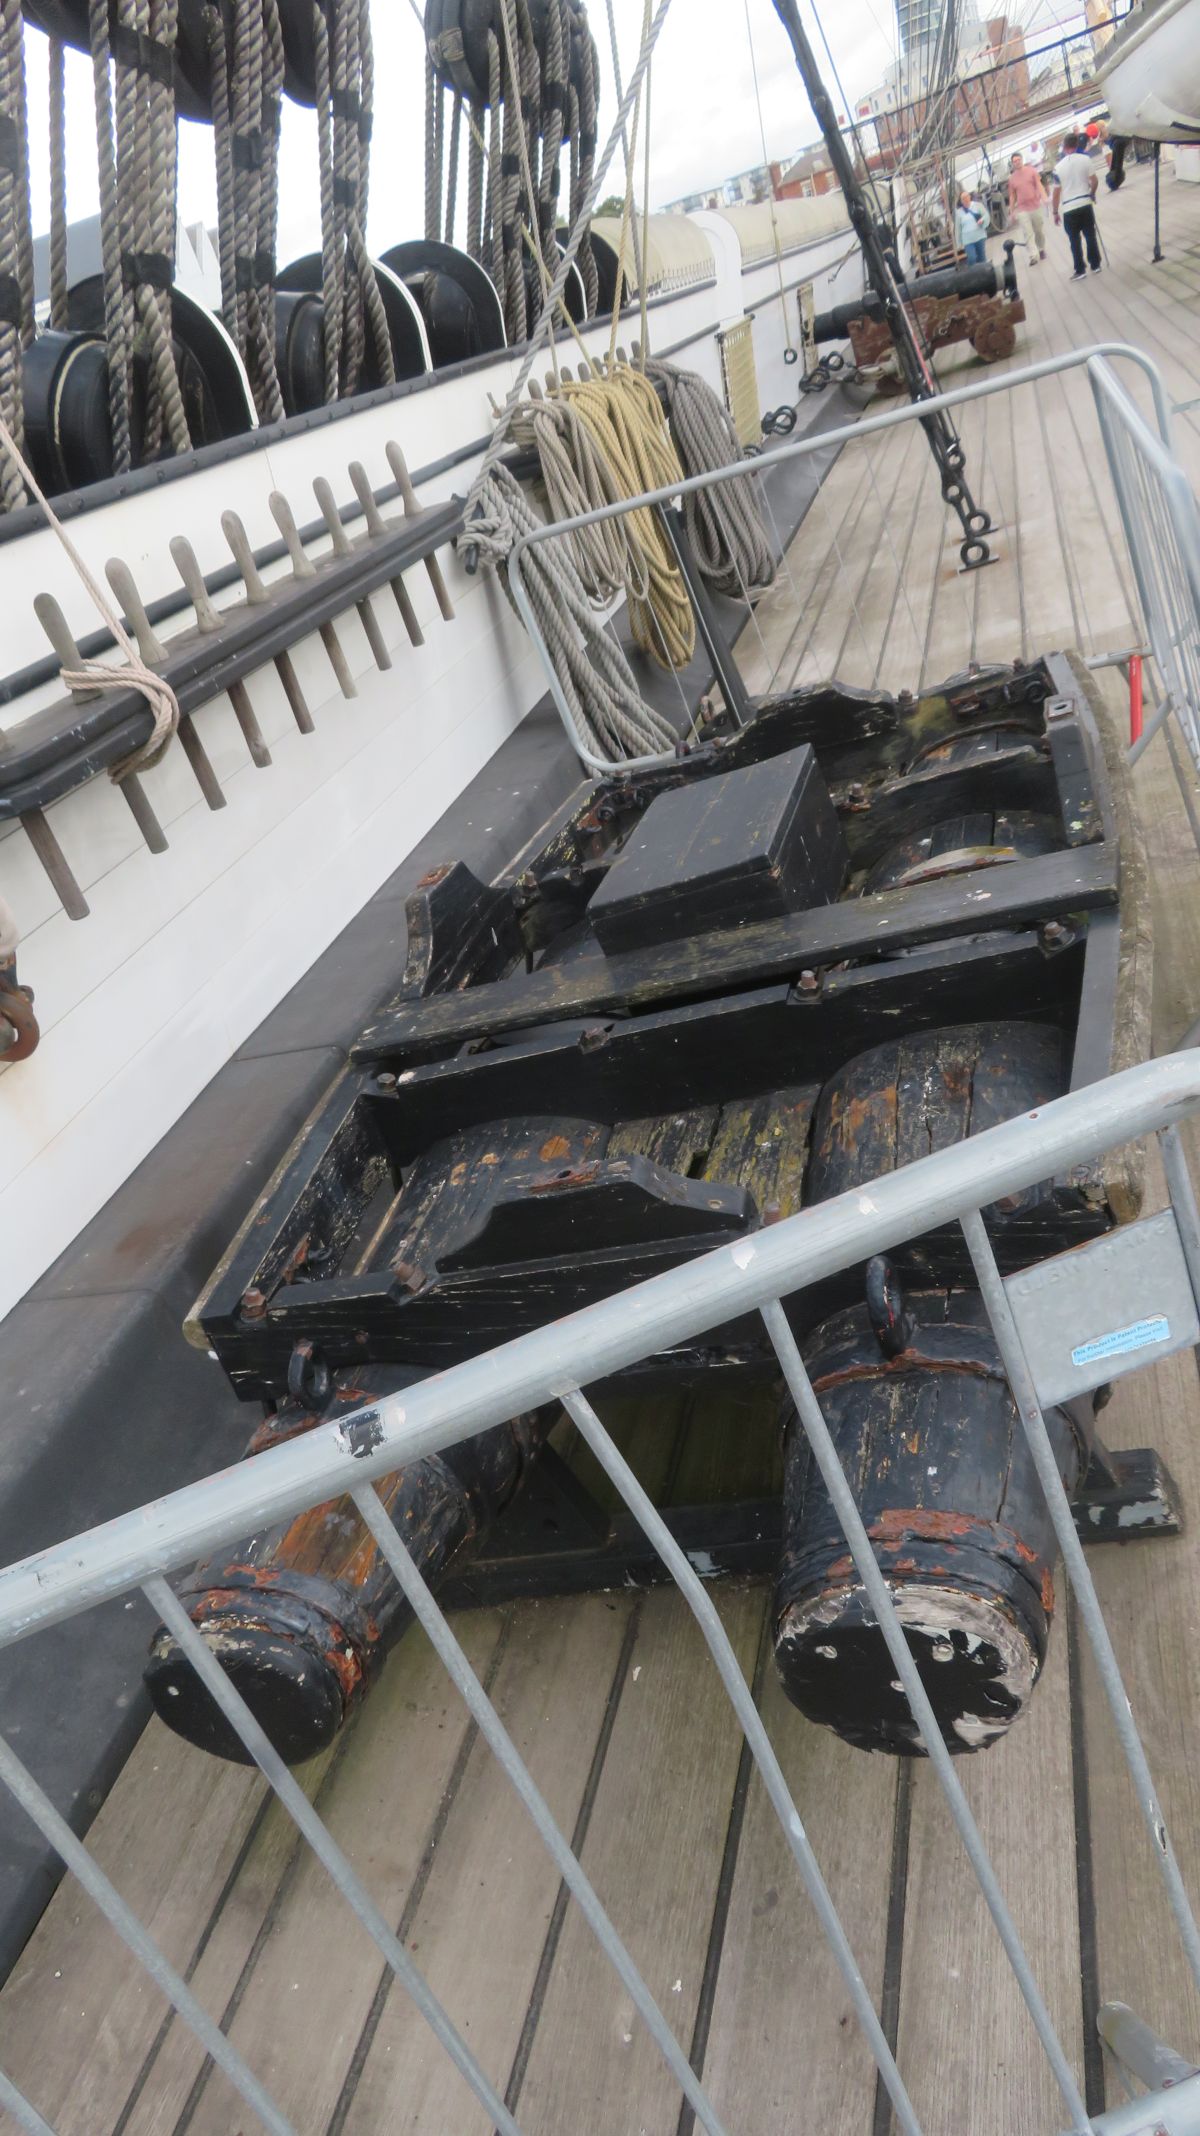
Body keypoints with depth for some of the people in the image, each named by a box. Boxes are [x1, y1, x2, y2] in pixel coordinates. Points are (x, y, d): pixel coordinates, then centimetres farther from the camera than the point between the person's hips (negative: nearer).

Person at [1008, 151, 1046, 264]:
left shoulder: (1031, 170, 3)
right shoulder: (1012, 178, 6)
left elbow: (1039, 185, -2)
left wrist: (1043, 197, -16)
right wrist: (1011, 211, 10)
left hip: (1035, 206, 0)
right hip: (1022, 209, 0)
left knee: (1039, 230, 10)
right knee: (1028, 234, -11)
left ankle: (1041, 249, 30)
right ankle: (1033, 256, -16)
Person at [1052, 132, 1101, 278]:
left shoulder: (1058, 167, -5)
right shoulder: (1085, 159, -2)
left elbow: (1056, 192, -5)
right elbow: (1095, 180, 0)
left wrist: (1055, 212, 5)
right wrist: (1091, 194, 19)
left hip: (1068, 208, -2)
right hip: (1085, 203, 2)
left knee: (1075, 240, 7)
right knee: (1090, 236, 12)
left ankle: (1080, 270, 9)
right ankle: (1095, 265, 17)